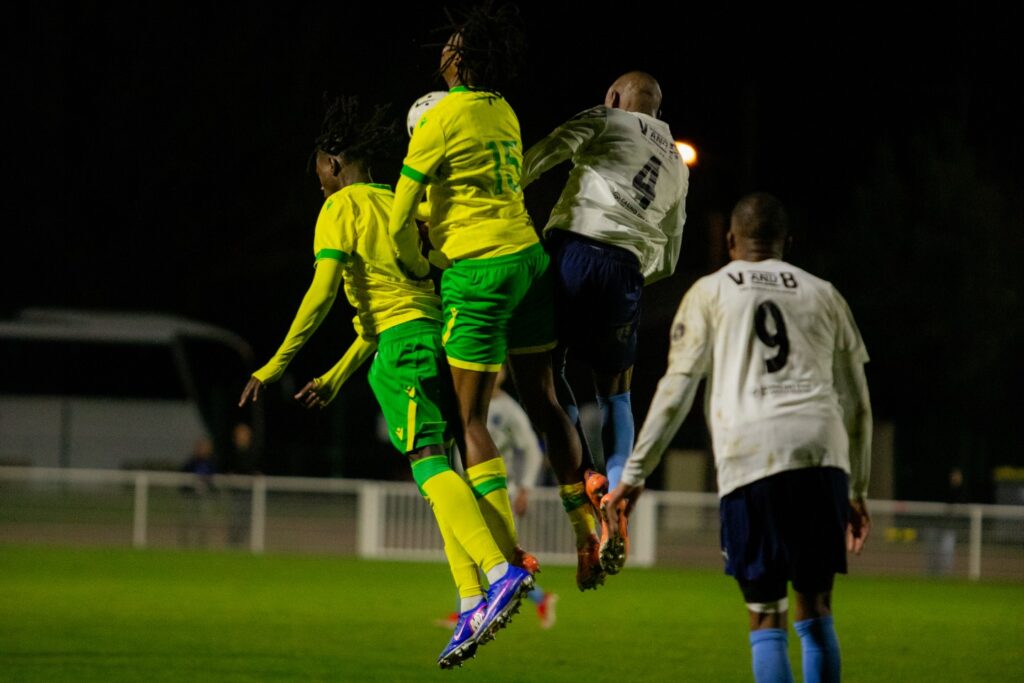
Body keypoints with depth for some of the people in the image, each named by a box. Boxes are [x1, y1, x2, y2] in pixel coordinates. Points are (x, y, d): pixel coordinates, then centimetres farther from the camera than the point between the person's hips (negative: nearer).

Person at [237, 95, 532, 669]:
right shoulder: (397, 204, 26)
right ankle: (472, 605, -5)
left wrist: (278, 364, -6)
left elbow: (323, 292, -9)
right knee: (437, 472, 5)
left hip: (402, 344, -8)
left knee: (429, 464, -18)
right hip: (439, 333, 8)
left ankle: (500, 569, -37)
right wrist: (337, 377, 31)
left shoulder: (342, 208, 2)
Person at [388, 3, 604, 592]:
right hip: (529, 256, 7)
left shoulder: (440, 122, -11)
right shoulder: (504, 114, 10)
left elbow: (400, 222, -10)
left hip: (478, 272, -7)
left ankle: (509, 560, -9)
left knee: (473, 418, -3)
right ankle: (588, 531, 16)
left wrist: (419, 269, 9)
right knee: (544, 403, 15)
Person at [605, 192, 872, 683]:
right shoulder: (823, 295, 22)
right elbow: (856, 403, 23)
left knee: (766, 619, 0)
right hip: (822, 456, 2)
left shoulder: (709, 293, 14)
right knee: (815, 612, 11)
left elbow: (676, 390, 6)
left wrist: (633, 474, 11)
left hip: (750, 459, -2)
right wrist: (857, 491, 30)